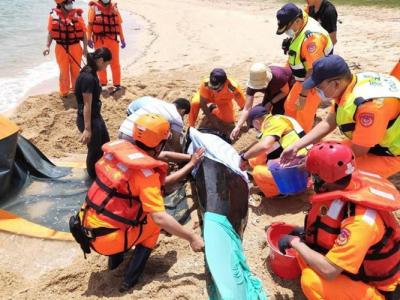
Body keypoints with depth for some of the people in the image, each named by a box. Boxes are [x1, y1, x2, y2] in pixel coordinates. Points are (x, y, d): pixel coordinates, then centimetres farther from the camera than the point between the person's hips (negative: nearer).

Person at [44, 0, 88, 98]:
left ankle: (76, 89, 28)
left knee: (75, 70, 11)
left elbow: (83, 32, -1)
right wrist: (47, 46, -6)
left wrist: (85, 47, -3)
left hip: (75, 47, 0)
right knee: (64, 71, 8)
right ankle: (64, 91, 22)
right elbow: (51, 33, 4)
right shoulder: (53, 15, -3)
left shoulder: (77, 14, -4)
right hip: (61, 48, 0)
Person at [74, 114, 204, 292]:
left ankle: (115, 259, 32)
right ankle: (130, 279, 12)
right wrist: (192, 238, -15)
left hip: (87, 228, 7)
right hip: (106, 239, -7)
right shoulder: (145, 172, -22)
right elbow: (160, 218, -26)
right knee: (154, 222, 11)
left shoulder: (120, 147, -3)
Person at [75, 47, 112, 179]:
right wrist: (87, 128, -22)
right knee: (95, 151, 8)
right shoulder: (88, 77, -25)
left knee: (105, 144, 23)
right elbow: (87, 105, -24)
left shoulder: (91, 73, 5)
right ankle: (94, 178, 30)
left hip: (96, 116, 10)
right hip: (88, 119, -10)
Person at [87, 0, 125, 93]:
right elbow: (90, 24, -2)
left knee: (114, 62, 1)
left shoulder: (114, 8, 8)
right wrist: (89, 39, -9)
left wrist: (122, 39, 8)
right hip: (99, 40, -1)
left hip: (112, 39, 1)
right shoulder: (94, 8, 0)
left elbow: (119, 24, 10)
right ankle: (103, 83, 22)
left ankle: (117, 84, 8)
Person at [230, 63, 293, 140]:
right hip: (273, 89, 4)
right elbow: (247, 109, -34)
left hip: (288, 85, -4)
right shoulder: (252, 85, -33)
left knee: (277, 111, -15)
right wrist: (238, 127, -43)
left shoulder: (278, 76, -45)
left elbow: (285, 92, -22)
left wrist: (271, 103, -24)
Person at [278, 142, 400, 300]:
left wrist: (294, 242, -21)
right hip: (363, 263, 7)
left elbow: (328, 271, -34)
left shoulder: (362, 220, -36)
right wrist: (306, 234, 2)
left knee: (311, 280, -26)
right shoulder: (350, 185, -12)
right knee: (304, 249, -4)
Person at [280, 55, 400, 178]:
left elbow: (357, 152, -27)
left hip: (389, 153, -8)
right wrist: (296, 147, -5)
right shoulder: (347, 86, -10)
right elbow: (329, 123, -1)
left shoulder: (369, 104, -36)